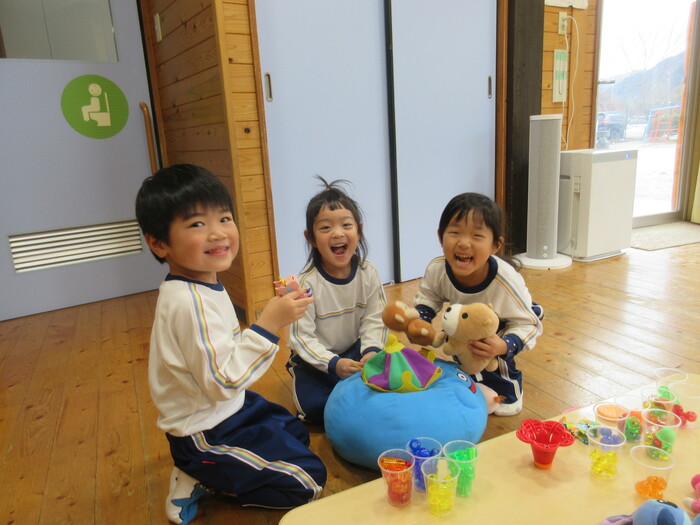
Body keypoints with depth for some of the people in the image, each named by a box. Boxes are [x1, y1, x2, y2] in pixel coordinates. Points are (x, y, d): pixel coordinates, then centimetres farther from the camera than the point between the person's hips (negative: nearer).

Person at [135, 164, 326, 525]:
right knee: (309, 480, -2)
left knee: (297, 435, 28)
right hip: (205, 436, -10)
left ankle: (205, 477, 17)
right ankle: (203, 481, 3)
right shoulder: (189, 303, -31)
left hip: (227, 411, 10)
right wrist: (269, 323, -37)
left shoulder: (204, 287, 1)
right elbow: (223, 381, -33)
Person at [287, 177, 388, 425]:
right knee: (314, 405, -23)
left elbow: (374, 319, -8)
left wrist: (371, 350, -26)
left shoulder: (368, 273, -12)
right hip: (316, 358, -3)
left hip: (354, 351, 4)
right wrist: (334, 364, -30)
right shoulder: (307, 283, -23)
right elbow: (301, 336, -21)